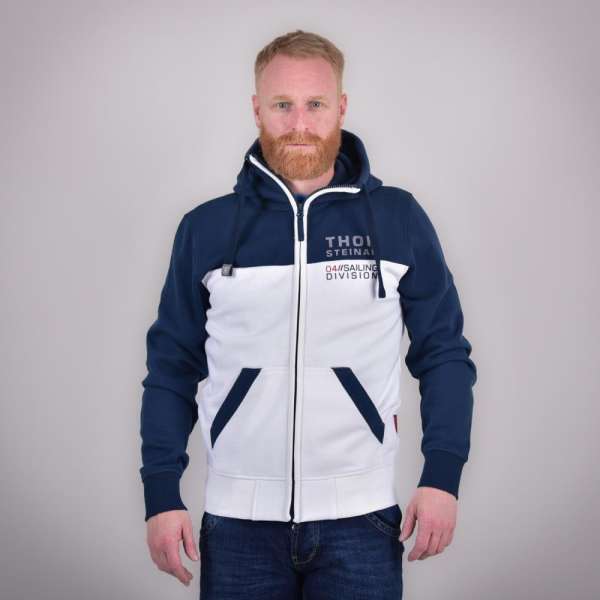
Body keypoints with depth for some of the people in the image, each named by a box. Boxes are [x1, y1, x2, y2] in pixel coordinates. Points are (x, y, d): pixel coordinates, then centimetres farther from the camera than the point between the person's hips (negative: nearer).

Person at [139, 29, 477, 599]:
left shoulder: (398, 218, 0)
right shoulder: (205, 228, 3)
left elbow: (444, 354, 4)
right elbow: (172, 369, 7)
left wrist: (442, 477, -5)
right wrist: (161, 496, 1)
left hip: (359, 518, -1)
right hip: (238, 520, 1)